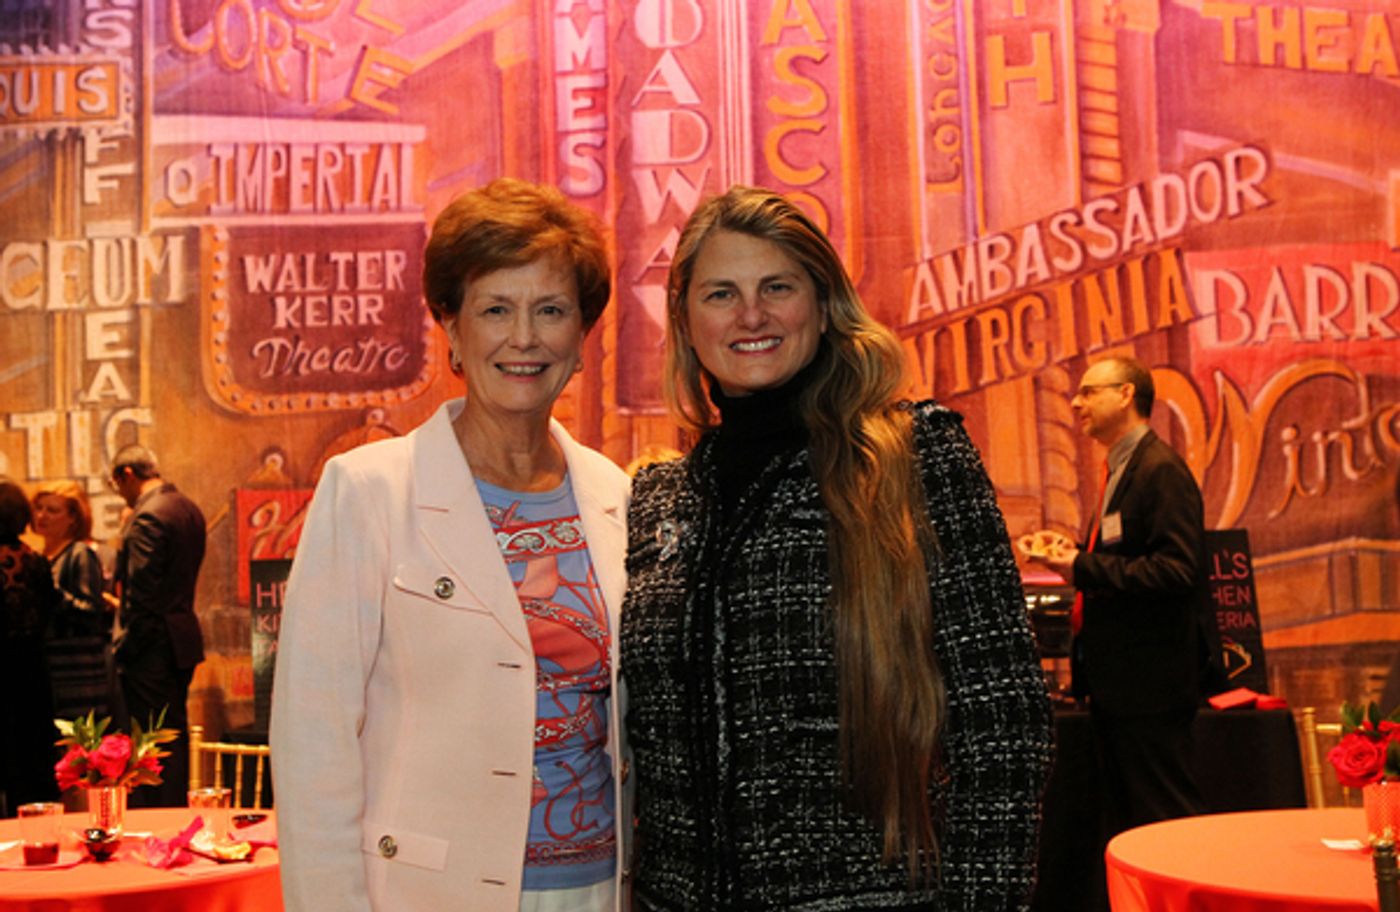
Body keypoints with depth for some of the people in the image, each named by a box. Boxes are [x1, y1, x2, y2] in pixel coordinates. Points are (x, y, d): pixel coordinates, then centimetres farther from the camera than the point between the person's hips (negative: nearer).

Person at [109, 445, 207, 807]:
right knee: (174, 734, 17)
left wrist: (124, 649, -14)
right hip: (184, 639, 9)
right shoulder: (189, 509, 12)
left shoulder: (147, 516, -17)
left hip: (153, 646, -9)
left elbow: (142, 591, -20)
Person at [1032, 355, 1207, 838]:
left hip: (1148, 682, -10)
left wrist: (1085, 570, -19)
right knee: (1123, 821, 17)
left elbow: (1177, 568, -23)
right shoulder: (1118, 471, 16)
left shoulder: (1162, 469, -14)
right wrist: (1073, 560, 5)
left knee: (1168, 814, -2)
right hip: (1113, 679, 10)